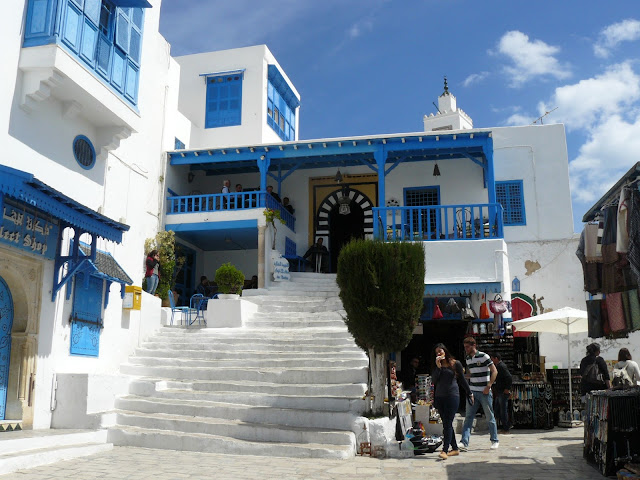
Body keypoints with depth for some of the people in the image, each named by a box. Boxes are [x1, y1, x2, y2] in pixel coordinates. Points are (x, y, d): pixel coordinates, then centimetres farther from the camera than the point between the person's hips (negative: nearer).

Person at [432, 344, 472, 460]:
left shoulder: (456, 364, 1)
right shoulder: (437, 365, 12)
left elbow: (462, 380, 8)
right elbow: (434, 381, 0)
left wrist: (469, 393, 13)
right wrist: (438, 367, -8)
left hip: (452, 396, -5)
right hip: (439, 397, 5)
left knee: (448, 424, -11)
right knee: (446, 424, 8)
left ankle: (445, 450, -16)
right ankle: (455, 449, 18)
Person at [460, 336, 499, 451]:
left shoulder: (483, 356, -9)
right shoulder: (468, 359, 12)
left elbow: (494, 371, -9)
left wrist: (488, 386, -15)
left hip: (484, 392, -6)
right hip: (472, 392, 6)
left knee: (490, 417, 6)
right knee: (468, 417, -2)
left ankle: (494, 441, 21)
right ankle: (464, 442, -5)